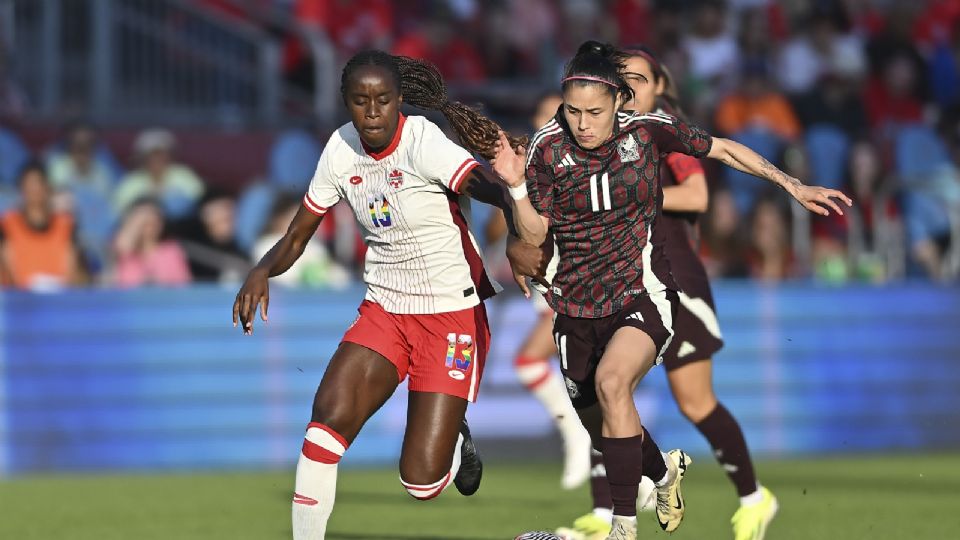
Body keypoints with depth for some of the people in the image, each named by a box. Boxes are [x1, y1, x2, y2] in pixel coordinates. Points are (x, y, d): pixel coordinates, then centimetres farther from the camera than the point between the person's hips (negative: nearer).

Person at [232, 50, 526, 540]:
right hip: (383, 311, 5)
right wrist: (263, 270, -14)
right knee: (330, 414, -22)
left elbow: (489, 187, -36)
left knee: (422, 480, -9)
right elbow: (298, 235, 7)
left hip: (451, 316, -5)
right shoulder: (342, 149, -1)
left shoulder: (423, 142, -19)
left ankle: (456, 441, 28)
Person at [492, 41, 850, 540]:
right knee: (601, 428, 13)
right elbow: (534, 234, -4)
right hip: (578, 304, 3)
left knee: (610, 381, -32)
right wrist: (516, 185, -22)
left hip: (643, 293, -3)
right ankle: (663, 470, 50)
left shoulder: (647, 130, -9)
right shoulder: (548, 148, -7)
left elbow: (725, 150, 4)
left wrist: (793, 186, 2)